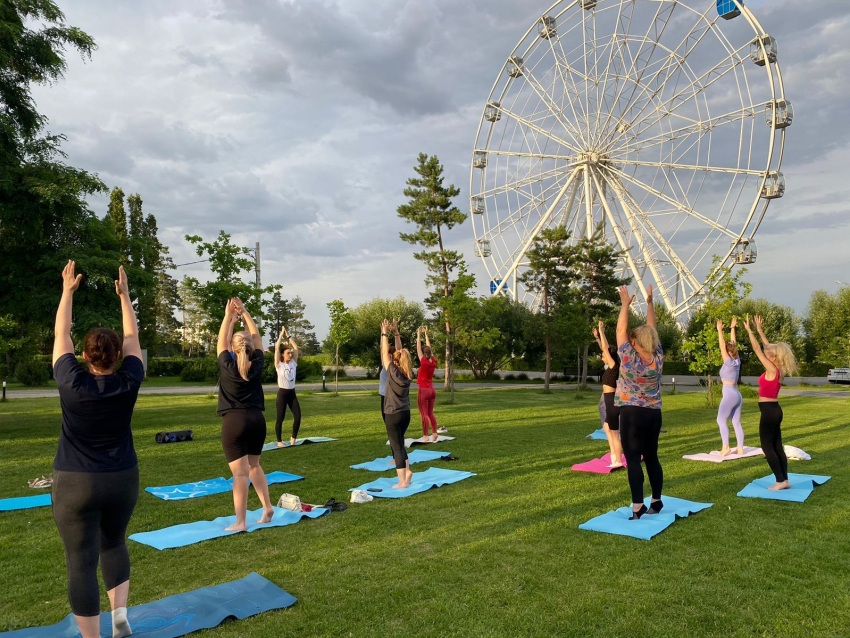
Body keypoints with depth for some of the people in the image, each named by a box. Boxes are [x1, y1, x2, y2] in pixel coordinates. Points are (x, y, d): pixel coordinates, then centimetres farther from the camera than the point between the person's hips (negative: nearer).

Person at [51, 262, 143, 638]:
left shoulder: (71, 383, -13)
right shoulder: (128, 383, -9)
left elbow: (61, 334, 1)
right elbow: (133, 336, 5)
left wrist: (68, 291, 9)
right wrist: (124, 294, 12)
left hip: (75, 485, -3)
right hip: (123, 480, 3)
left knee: (82, 562, 5)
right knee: (114, 543, 25)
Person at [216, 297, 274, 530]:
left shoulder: (227, 366, -7)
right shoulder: (257, 365, 0)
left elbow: (221, 341, 8)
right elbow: (256, 337, 12)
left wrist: (229, 317, 16)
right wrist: (244, 313, 15)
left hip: (235, 422, -4)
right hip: (257, 419, 4)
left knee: (240, 473, -4)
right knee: (254, 466, 21)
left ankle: (240, 522, -2)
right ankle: (267, 507, 17)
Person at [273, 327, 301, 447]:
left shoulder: (293, 363, 6)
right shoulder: (279, 365, -5)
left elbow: (296, 348, 3)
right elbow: (277, 348, -11)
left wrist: (288, 336, 4)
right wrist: (281, 335, -5)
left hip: (292, 393, 4)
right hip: (282, 393, -4)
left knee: (298, 417, -3)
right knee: (280, 418, 1)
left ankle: (293, 438, 16)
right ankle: (279, 441, 13)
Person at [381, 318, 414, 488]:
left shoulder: (393, 373, -16)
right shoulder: (408, 374, -1)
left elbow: (385, 353, -11)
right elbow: (401, 352, 7)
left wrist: (385, 333, -4)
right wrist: (396, 332, 8)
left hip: (393, 415, -6)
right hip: (405, 414, 6)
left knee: (396, 446, -1)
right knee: (399, 444, 22)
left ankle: (402, 482, 2)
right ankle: (407, 471, 20)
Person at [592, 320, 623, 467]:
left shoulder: (614, 367, -14)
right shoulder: (611, 367, 8)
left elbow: (606, 348, -18)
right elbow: (605, 349, 18)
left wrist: (602, 331, -14)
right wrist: (597, 337, 15)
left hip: (612, 401, -10)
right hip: (611, 401, 10)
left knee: (614, 433, -3)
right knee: (607, 428, 17)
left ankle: (618, 462, 2)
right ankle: (614, 457, 18)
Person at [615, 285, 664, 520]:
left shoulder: (629, 358, -14)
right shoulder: (658, 358, -1)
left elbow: (621, 330, -7)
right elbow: (651, 330, 9)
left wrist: (625, 304, 0)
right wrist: (649, 302, 12)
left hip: (632, 414, -5)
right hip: (654, 414, 6)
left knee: (633, 460, -5)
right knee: (651, 457, 14)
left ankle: (638, 506, -8)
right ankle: (656, 502, 21)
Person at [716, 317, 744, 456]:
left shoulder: (729, 362, -12)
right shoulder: (737, 361, 7)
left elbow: (722, 345, -14)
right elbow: (733, 344, 14)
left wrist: (720, 330, -13)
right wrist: (732, 328, 19)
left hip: (729, 395, -8)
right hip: (737, 395, 8)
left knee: (721, 420, -5)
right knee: (736, 423, 9)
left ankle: (726, 446, -10)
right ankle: (740, 449, 9)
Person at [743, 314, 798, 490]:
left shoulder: (772, 370, -17)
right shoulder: (779, 370, 5)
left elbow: (757, 350, -15)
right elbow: (768, 348, 15)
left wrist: (749, 330, -10)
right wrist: (759, 330, 18)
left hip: (768, 411, -9)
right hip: (774, 410, 9)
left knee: (767, 447, -2)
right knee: (777, 446, 11)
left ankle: (781, 481, 0)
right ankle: (784, 480, 14)